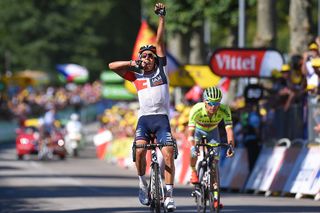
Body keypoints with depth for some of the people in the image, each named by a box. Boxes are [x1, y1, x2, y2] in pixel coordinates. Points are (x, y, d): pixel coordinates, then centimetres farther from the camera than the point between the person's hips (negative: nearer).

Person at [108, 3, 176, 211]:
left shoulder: (161, 70, 12)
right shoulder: (136, 75, 14)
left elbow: (160, 42, 5)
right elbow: (112, 65, 9)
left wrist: (162, 17, 0)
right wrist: (133, 64, 5)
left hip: (162, 118, -1)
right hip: (144, 118, 1)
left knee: (168, 154, -16)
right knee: (140, 150, -22)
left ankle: (169, 194, -14)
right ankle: (142, 182, 1)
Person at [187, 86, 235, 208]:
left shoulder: (224, 110, -34)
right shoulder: (196, 110, -38)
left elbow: (229, 129, -38)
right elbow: (190, 131, -41)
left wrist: (231, 146, -54)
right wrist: (193, 147, -58)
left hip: (212, 132, 1)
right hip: (198, 130, -1)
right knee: (194, 151, -30)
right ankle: (193, 171, 2)